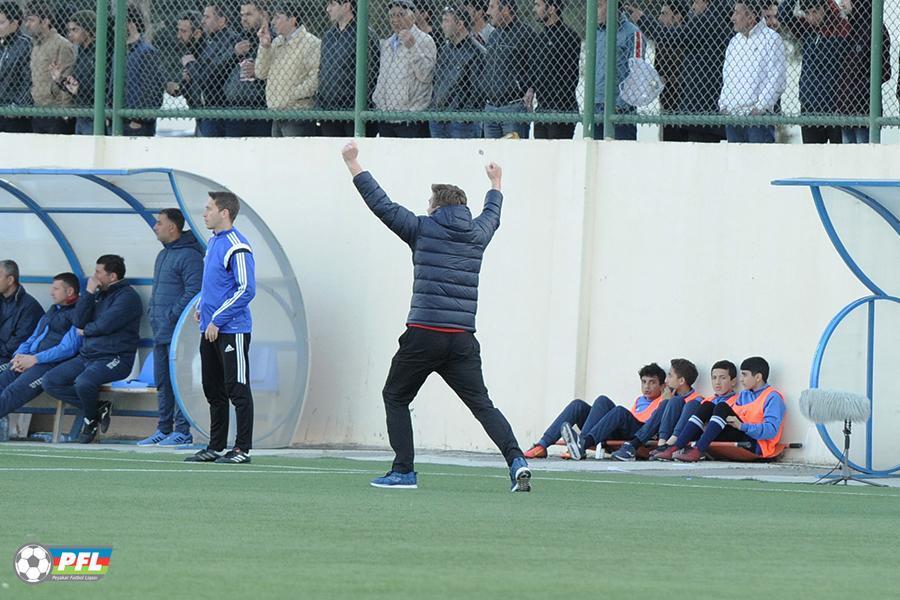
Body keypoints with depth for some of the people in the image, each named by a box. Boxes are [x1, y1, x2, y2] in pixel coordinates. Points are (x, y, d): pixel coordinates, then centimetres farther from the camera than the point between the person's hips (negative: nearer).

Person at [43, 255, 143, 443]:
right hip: (87, 356, 9)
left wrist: (86, 330, 1)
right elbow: (78, 321, 7)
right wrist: (89, 293, -1)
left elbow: (105, 325, -18)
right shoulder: (99, 294, 18)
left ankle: (91, 420, -4)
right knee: (50, 381, -5)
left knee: (84, 382, -36)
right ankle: (99, 408, -3)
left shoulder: (127, 297, -8)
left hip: (114, 359, -9)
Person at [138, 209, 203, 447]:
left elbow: (193, 291, -18)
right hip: (161, 333, 10)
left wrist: (172, 316, -17)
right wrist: (154, 316, 13)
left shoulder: (189, 256, -11)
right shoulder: (163, 255, 20)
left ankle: (182, 430, -6)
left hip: (177, 333, -10)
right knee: (163, 383, 12)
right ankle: (164, 429, 17)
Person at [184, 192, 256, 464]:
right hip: (210, 330, 10)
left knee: (237, 390, -4)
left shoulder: (237, 247, -15)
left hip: (232, 330, -10)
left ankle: (243, 449, 0)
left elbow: (246, 289, -19)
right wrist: (201, 307, 11)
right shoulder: (213, 242, 14)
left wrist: (217, 320, -17)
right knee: (213, 391, 13)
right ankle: (215, 447, 20)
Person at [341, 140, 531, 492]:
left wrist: (354, 165, 18)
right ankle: (515, 460, -16)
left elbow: (381, 204, 8)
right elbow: (492, 215, 36)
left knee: (395, 397, 13)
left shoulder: (423, 229, 2)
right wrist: (495, 185, 57)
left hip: (424, 335, -3)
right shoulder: (477, 234, 13)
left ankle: (404, 471, 6)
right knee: (481, 404, 3)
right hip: (463, 338, 3)